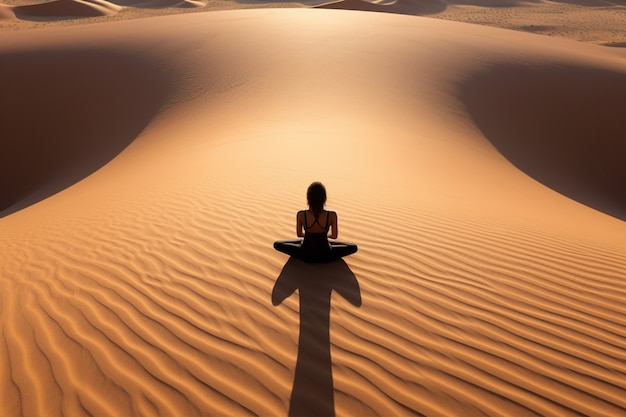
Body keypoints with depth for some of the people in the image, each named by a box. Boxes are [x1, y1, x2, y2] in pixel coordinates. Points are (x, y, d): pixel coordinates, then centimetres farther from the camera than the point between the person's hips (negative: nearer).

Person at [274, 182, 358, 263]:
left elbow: (299, 234, -1)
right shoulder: (332, 215, -21)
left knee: (277, 244, 21)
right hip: (325, 256, 0)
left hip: (306, 255, 0)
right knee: (353, 247, 21)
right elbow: (334, 236, -3)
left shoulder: (301, 215, -20)